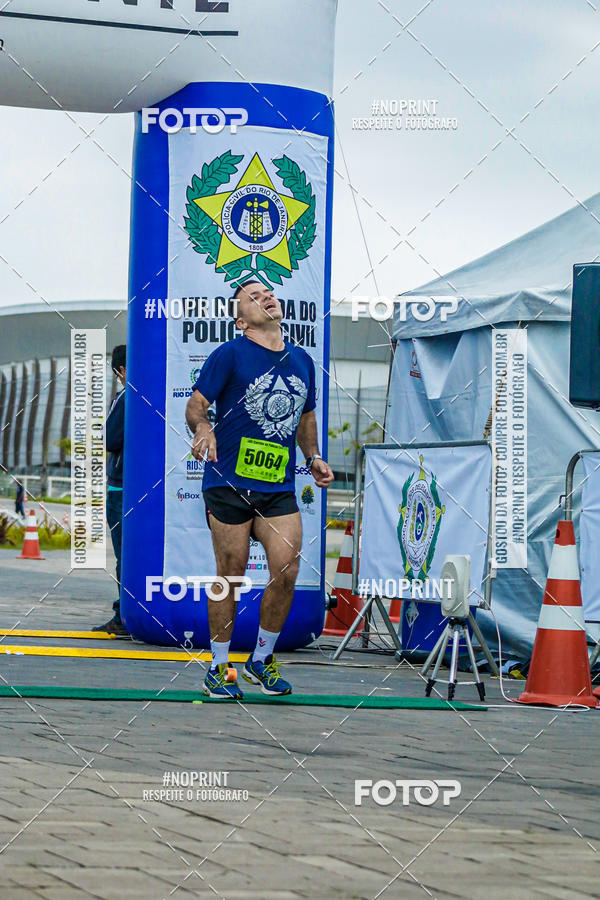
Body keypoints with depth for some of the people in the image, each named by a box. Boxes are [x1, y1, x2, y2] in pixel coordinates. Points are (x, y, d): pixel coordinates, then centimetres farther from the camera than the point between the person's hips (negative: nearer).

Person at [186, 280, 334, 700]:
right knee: (230, 573, -1)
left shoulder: (302, 361, 14)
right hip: (229, 482, -4)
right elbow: (195, 405, -2)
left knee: (287, 570, -7)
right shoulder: (229, 355, -2)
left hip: (280, 488, 4)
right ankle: (219, 668, 13)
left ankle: (262, 658, 13)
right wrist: (203, 427, -22)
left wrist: (314, 457, 15)